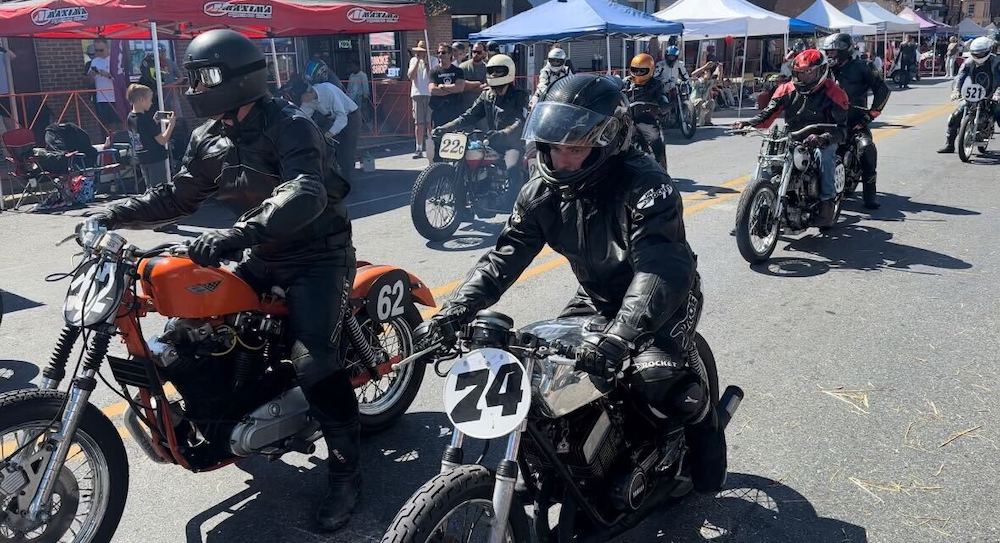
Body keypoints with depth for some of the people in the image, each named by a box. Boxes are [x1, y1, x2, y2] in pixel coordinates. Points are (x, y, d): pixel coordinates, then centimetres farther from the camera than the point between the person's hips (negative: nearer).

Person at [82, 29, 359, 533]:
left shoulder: (290, 126, -20)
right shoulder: (208, 138, 6)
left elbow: (306, 195, -37)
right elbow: (178, 196, 17)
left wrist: (236, 234, -49)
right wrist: (114, 215, 4)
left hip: (316, 253, -8)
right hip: (264, 253, 8)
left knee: (313, 363, -23)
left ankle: (346, 469, -7)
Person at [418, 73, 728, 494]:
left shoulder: (646, 186, -30)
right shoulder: (543, 192, -10)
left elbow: (660, 272, -43)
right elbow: (503, 258, -11)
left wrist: (615, 339, -58)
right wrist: (453, 313, -25)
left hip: (663, 300, -6)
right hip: (597, 299, 6)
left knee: (656, 377, -29)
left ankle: (703, 430, 6)